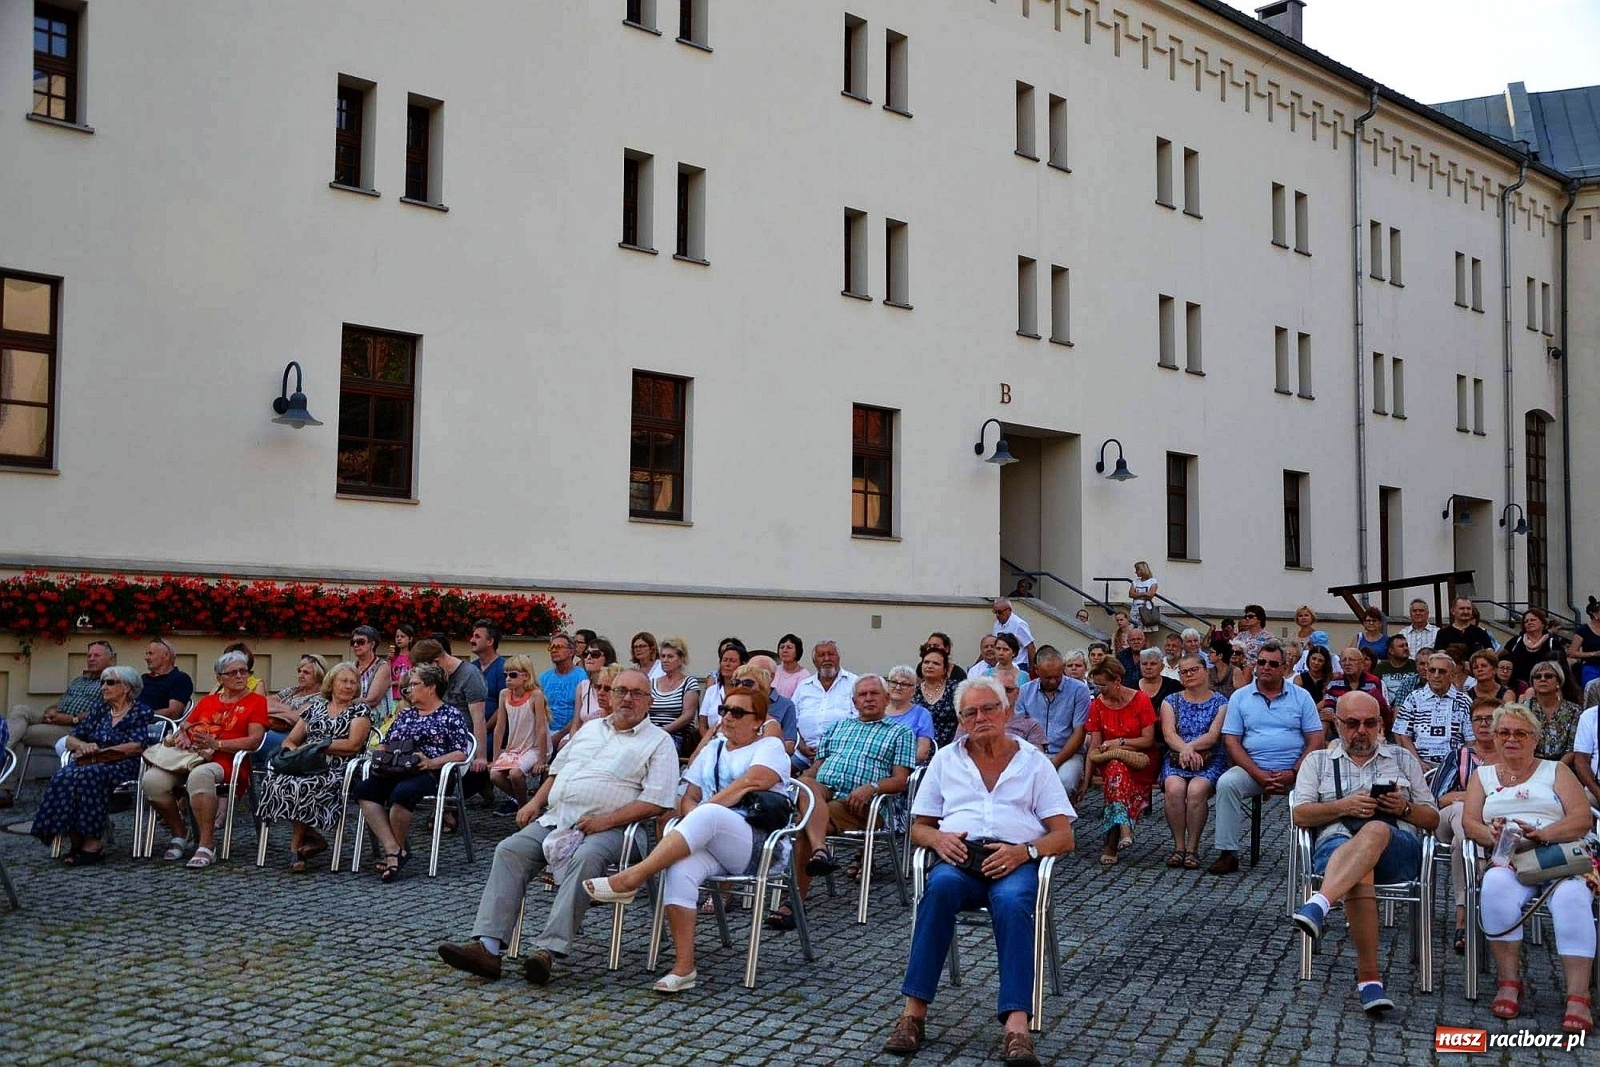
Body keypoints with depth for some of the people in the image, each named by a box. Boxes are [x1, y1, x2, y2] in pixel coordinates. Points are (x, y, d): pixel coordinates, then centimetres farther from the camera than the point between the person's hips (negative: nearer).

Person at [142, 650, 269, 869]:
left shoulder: (256, 701, 10)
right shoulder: (207, 701, 27)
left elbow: (254, 740, -3)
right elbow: (185, 728, 25)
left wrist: (215, 744, -14)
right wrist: (180, 737, 0)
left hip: (224, 763, -5)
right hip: (190, 758, 5)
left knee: (199, 775, -41)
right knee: (152, 779, -24)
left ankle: (207, 846, -36)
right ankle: (178, 836, -5)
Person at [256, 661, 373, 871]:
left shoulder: (360, 711, 11)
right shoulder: (315, 708, 24)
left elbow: (353, 744, -5)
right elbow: (289, 741, 21)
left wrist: (317, 745, -5)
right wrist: (294, 751, -3)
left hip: (337, 770, -4)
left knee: (300, 785, -34)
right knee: (277, 780, -30)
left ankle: (296, 846, -15)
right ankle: (313, 838, -17)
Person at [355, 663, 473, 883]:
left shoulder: (452, 715, 8)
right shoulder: (405, 714, 28)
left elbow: (460, 753, -2)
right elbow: (385, 743, 30)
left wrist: (431, 762, -17)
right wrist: (380, 753, 5)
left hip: (429, 773, -6)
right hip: (395, 772, 6)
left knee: (402, 792, -37)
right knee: (364, 790, -25)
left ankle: (396, 850, -16)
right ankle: (393, 849, -30)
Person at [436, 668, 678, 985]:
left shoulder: (659, 742, 4)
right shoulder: (590, 728, 25)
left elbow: (655, 802, -6)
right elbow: (558, 769, 31)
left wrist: (605, 820, -16)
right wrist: (535, 802, 12)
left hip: (605, 828, -6)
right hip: (554, 819, 6)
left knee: (584, 859, -37)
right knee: (510, 851, -17)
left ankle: (548, 950, -42)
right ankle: (488, 945, -27)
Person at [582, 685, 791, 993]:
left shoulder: (770, 747, 9)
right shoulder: (711, 750, 28)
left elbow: (748, 785, -10)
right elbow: (688, 800, 20)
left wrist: (701, 815, -9)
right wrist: (698, 824, -4)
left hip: (755, 844, -5)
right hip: (706, 842, 5)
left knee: (708, 814, -37)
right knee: (680, 871, -31)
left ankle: (631, 878, -40)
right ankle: (683, 968, -33)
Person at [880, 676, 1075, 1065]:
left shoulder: (1034, 762, 14)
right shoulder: (945, 760, 20)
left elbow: (1064, 837, 7)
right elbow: (918, 828, 20)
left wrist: (1023, 851, -13)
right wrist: (938, 838, -5)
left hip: (1015, 860, -1)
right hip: (959, 858, 1)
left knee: (1012, 901, -37)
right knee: (940, 886, -36)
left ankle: (1016, 1025, -46)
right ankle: (914, 1012, -37)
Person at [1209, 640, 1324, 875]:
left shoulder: (1301, 697, 8)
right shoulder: (1240, 697, 9)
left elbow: (1315, 740, 2)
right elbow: (1231, 741, 1)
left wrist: (1293, 773, -12)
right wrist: (1258, 774, -12)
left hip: (1294, 771, 0)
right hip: (1253, 769, 1)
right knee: (1226, 783, -28)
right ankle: (1227, 854, -22)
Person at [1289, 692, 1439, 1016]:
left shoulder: (1402, 759, 26)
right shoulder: (1317, 761, 22)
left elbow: (1432, 819, 22)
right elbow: (1300, 815, 9)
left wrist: (1405, 808, -1)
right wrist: (1344, 806, -7)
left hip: (1398, 849, 1)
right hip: (1337, 844, 0)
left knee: (1375, 830, -39)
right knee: (1360, 873, -40)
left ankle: (1318, 905, -59)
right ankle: (1369, 975, -43)